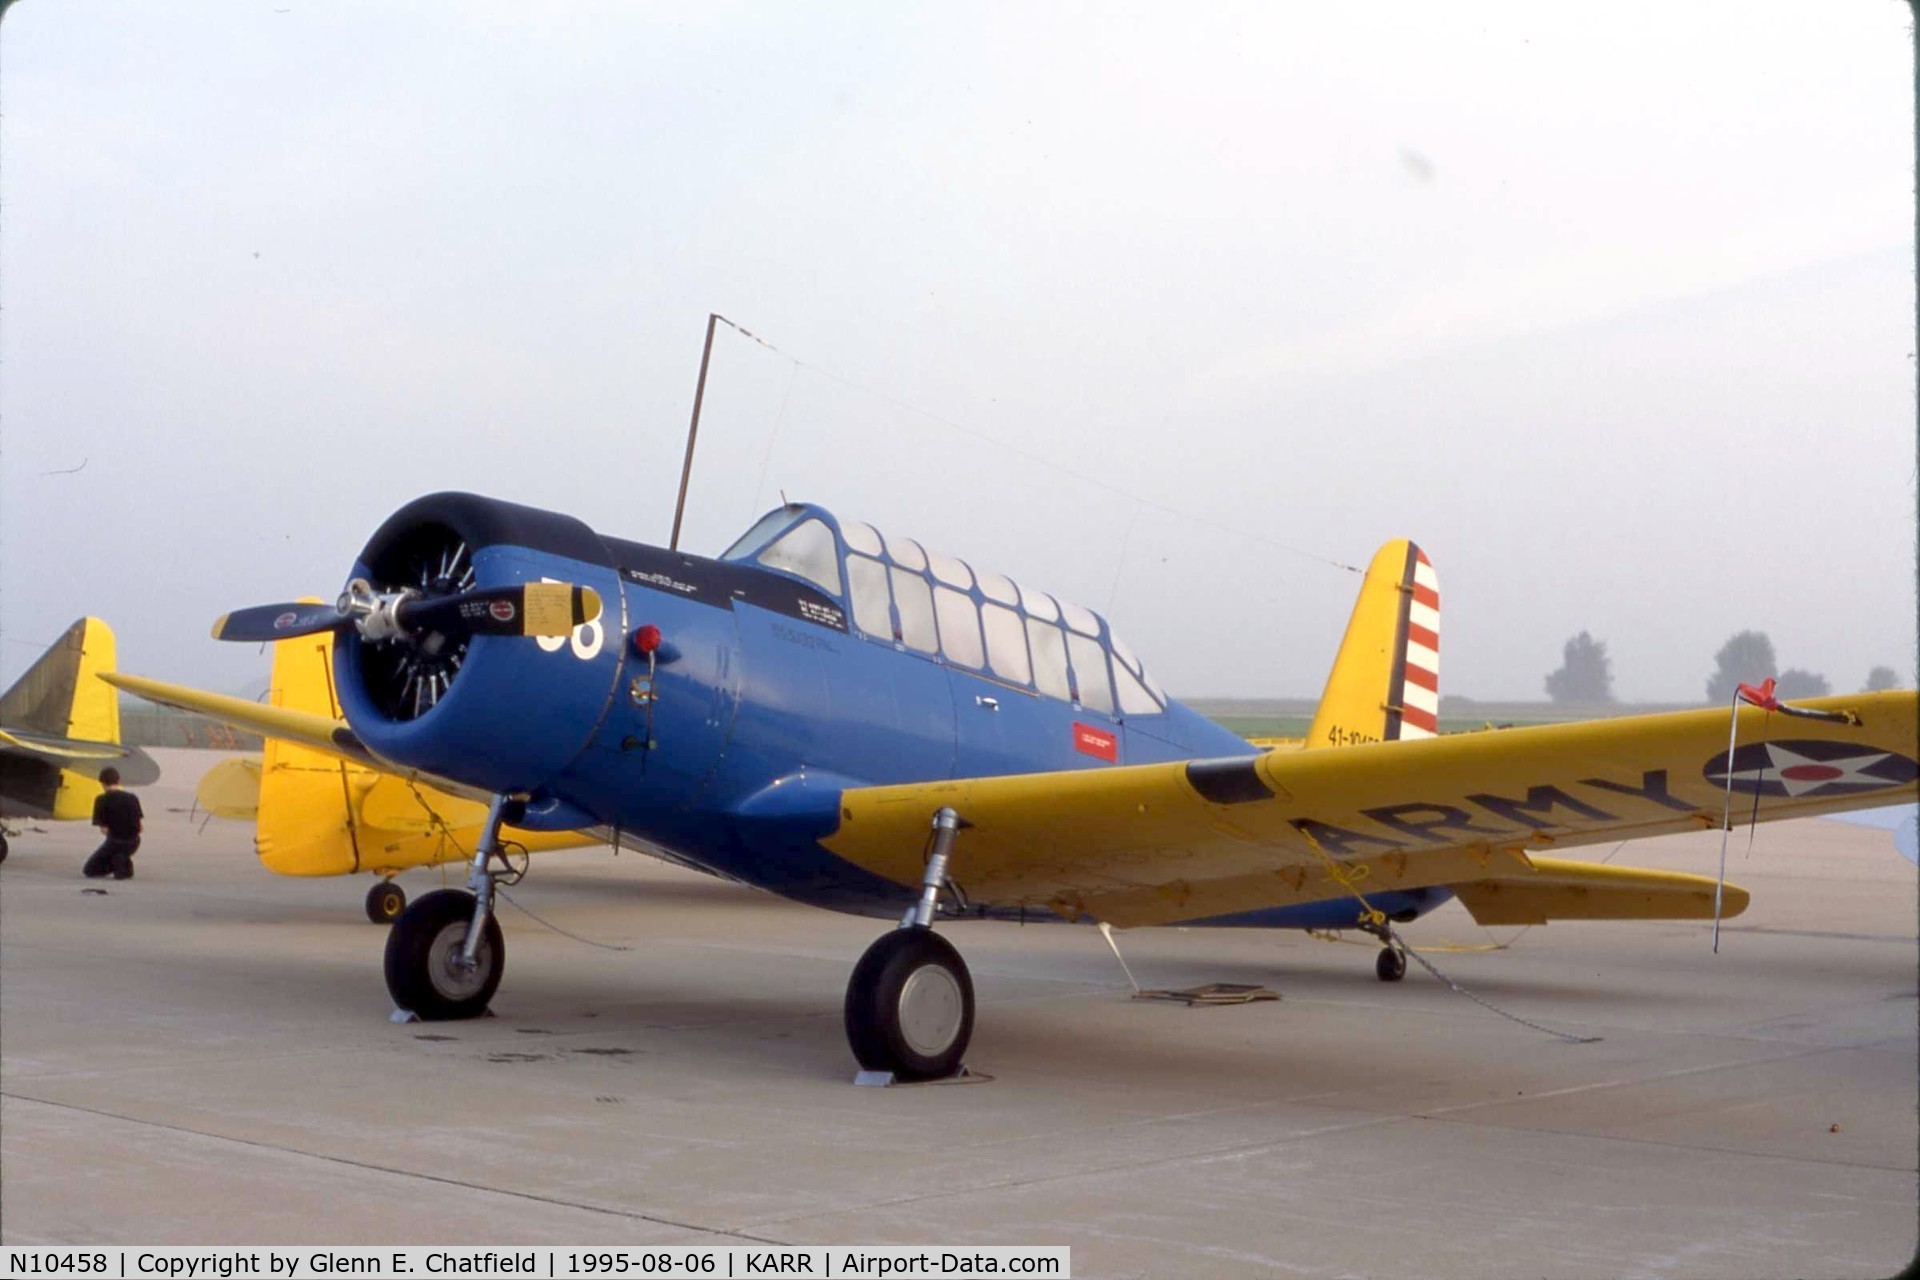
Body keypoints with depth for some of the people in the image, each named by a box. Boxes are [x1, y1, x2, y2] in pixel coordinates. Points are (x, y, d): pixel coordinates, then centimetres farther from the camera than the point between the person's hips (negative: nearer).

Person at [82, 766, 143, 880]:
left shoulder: (102, 800, -8)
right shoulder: (132, 798, 3)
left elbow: (103, 829, -11)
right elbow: (139, 826, 4)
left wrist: (111, 833, 10)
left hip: (114, 842, -4)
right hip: (133, 843, 4)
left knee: (89, 871, 16)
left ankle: (116, 862, -7)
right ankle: (125, 862, 11)